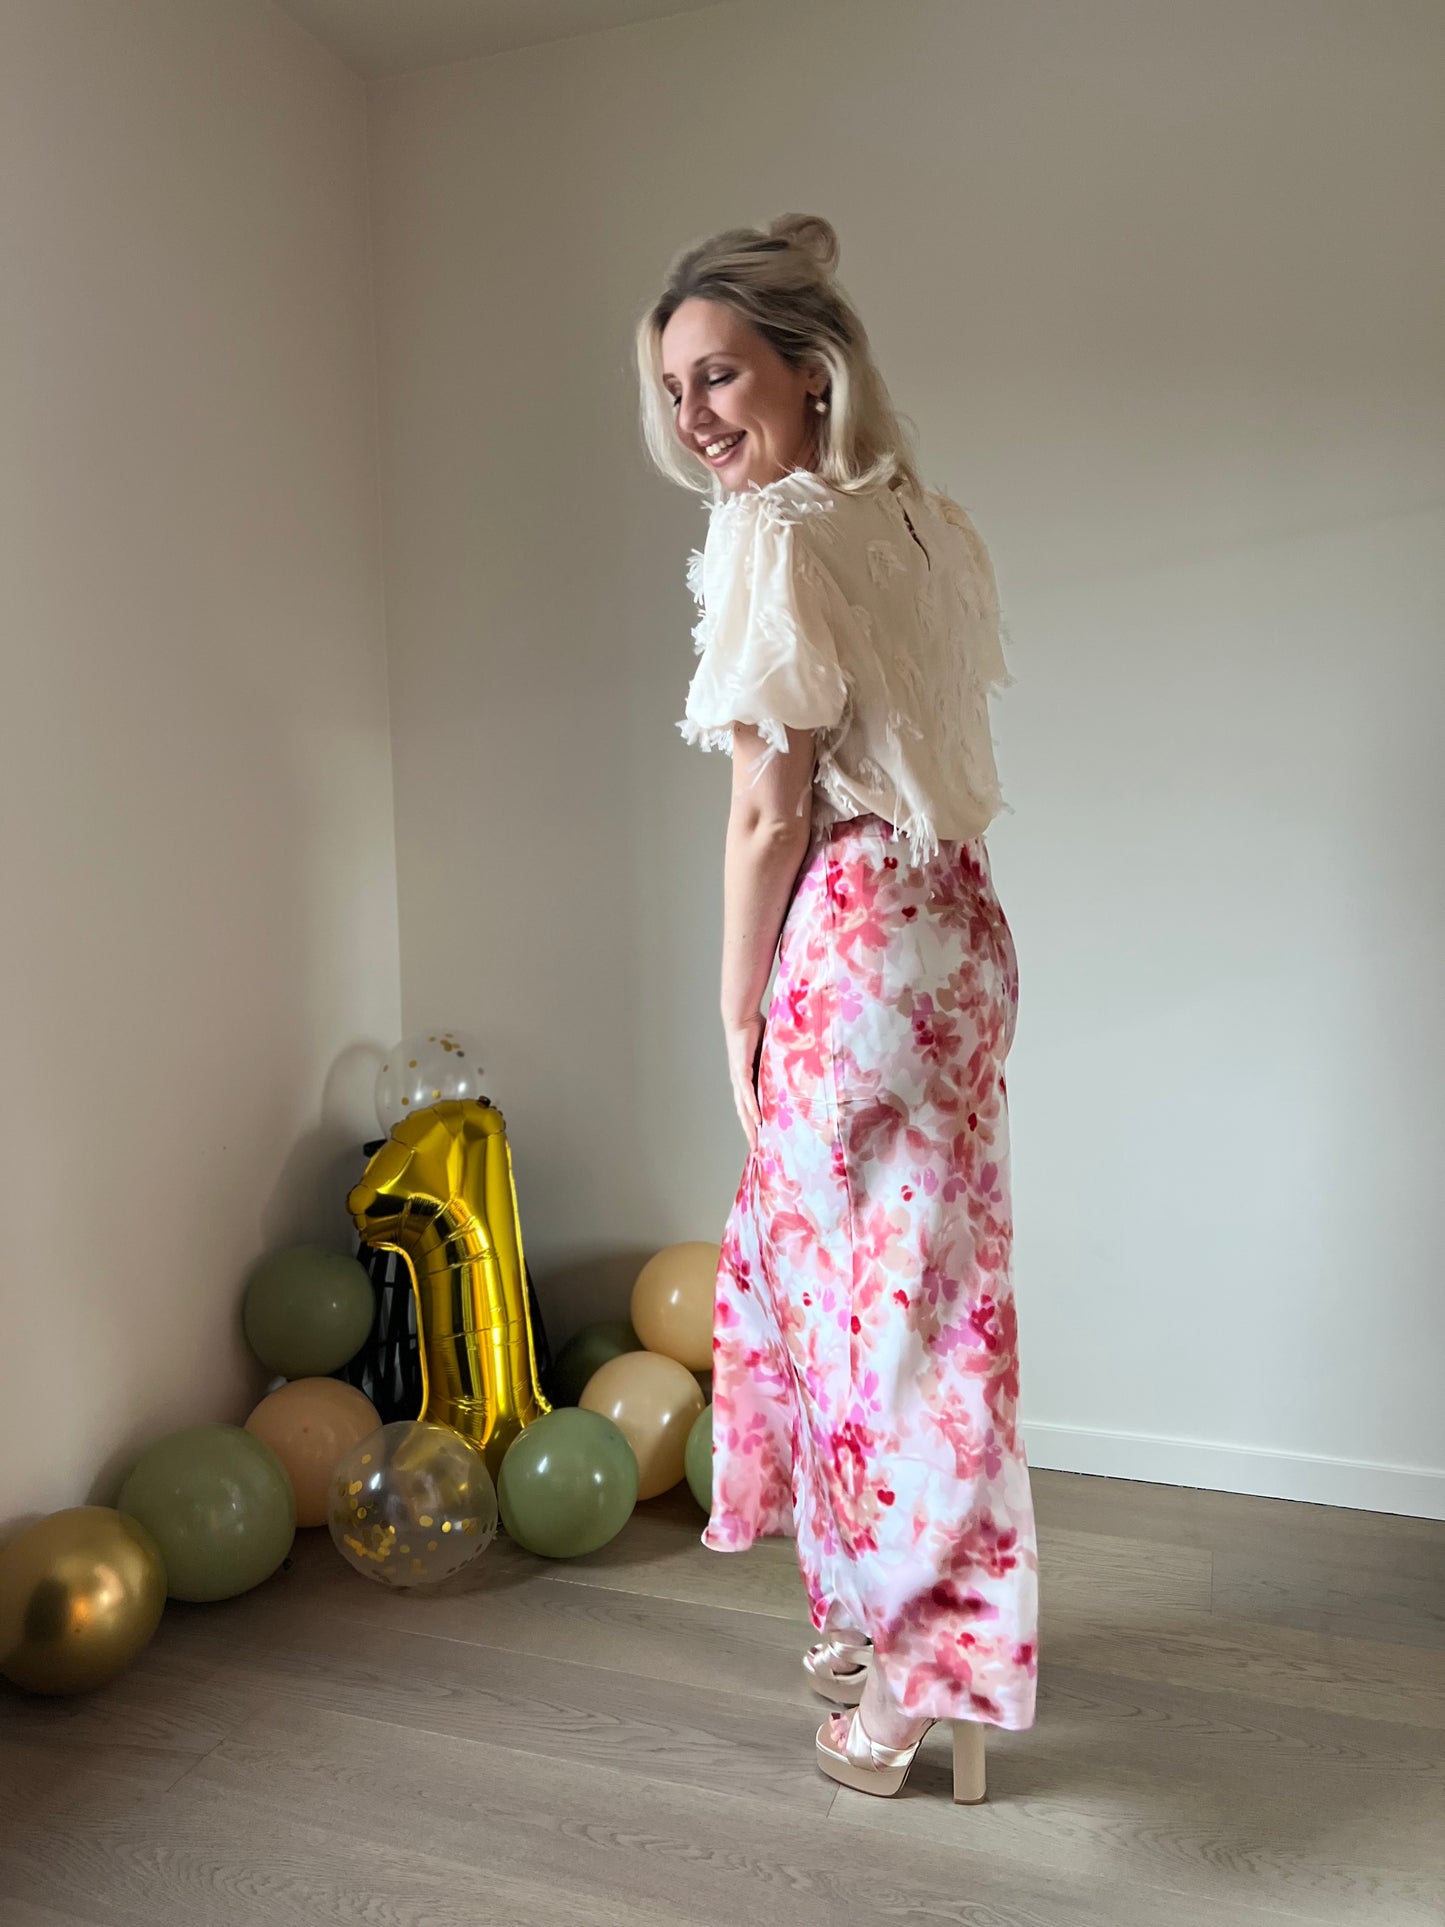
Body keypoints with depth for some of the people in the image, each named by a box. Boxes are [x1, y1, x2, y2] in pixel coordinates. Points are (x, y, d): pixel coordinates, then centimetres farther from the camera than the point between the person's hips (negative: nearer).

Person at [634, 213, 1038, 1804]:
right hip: (958, 922, 9)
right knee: (924, 1276, 17)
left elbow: (771, 810, -15)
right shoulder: (931, 522, 12)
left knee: (866, 1290, 3)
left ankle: (925, 1689, 21)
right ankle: (877, 1624, 37)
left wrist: (738, 1020, -5)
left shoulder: (769, 535, -12)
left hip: (853, 940, -9)